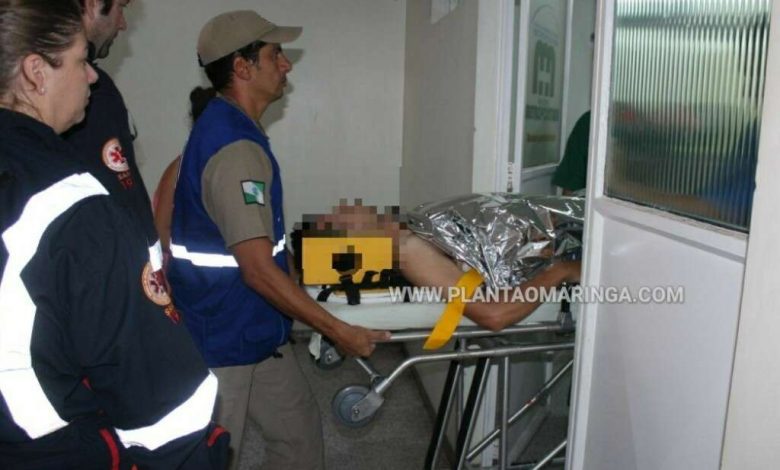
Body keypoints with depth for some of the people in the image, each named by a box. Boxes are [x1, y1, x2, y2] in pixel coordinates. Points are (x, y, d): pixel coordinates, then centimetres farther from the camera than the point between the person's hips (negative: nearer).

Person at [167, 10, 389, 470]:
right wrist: (340, 331, -21)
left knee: (300, 432, 20)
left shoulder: (222, 127, 7)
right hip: (223, 340, -9)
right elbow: (260, 271, -28)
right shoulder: (236, 148, -25)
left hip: (257, 332, 9)